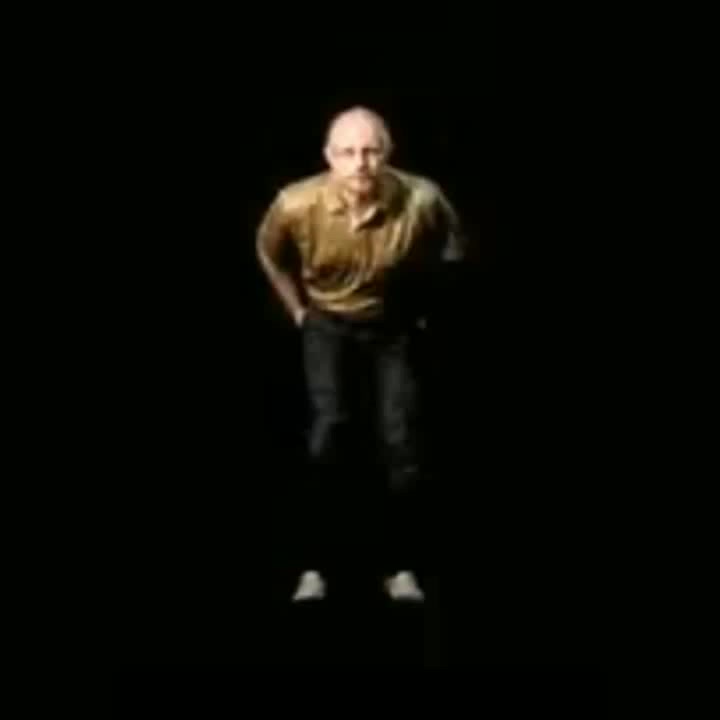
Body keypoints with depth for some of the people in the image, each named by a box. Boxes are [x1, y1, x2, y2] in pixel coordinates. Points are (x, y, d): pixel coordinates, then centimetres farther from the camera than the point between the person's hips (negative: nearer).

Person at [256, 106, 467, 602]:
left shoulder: (422, 200, -27)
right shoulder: (297, 205, -26)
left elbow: (452, 251, -2)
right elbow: (270, 255, -1)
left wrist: (423, 310, 4)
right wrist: (299, 310, 4)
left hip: (395, 326, 1)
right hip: (329, 324, 0)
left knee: (403, 440, -10)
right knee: (330, 431, -18)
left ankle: (401, 567, 4)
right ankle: (314, 565, -7)